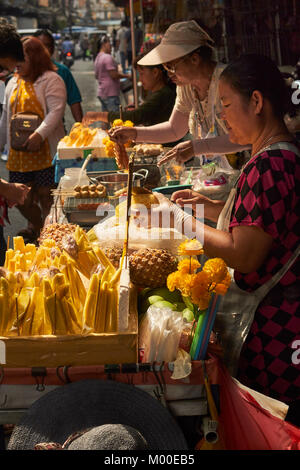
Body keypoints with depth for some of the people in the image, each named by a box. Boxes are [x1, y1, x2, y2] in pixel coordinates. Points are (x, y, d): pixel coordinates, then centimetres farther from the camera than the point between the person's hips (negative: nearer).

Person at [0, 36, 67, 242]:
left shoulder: (51, 80, -5)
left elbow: (56, 111, -18)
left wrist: (39, 134, -30)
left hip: (45, 151, -6)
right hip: (18, 154, 6)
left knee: (46, 195, 0)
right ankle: (37, 226, 35)